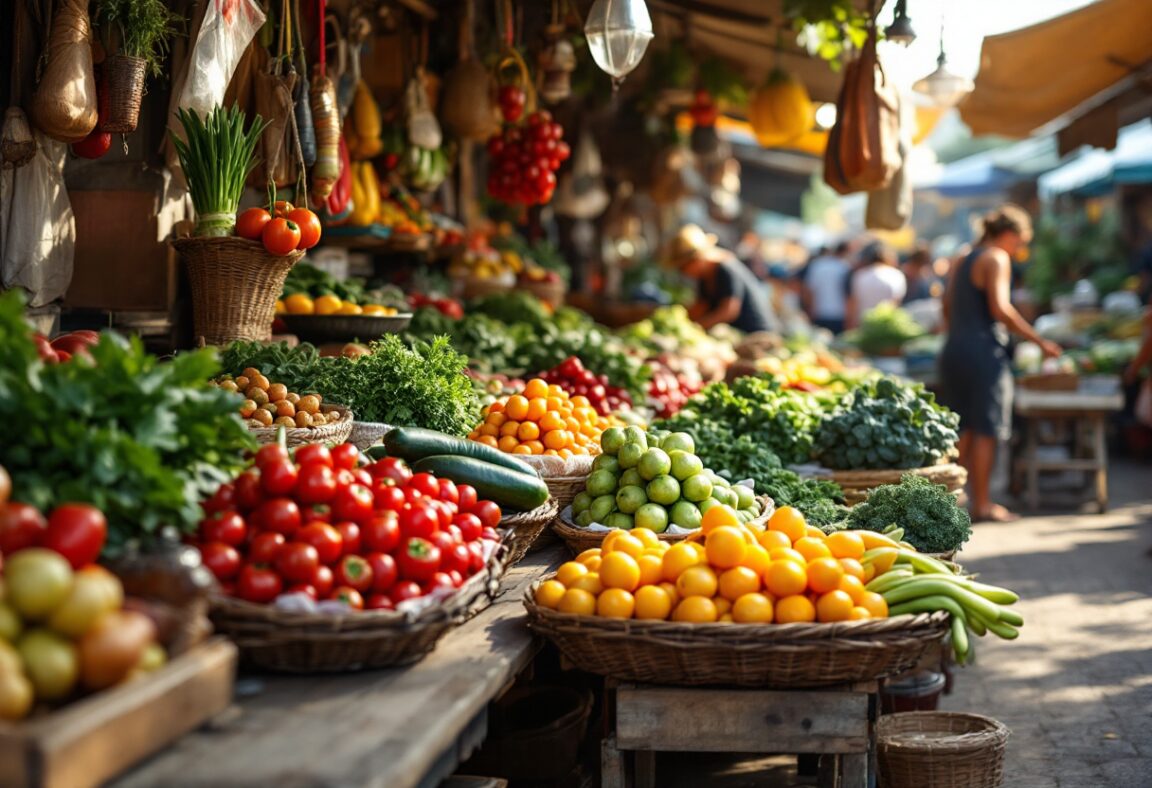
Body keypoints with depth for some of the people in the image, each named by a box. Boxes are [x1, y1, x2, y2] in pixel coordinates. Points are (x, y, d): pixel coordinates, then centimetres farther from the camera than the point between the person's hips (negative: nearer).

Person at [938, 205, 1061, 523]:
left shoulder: (962, 262, 19)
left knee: (962, 430, 12)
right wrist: (1039, 340, -15)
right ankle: (982, 504, -1)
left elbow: (947, 308, 20)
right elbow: (1000, 308, -18)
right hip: (984, 350, -8)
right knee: (985, 430, -3)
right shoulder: (996, 258, -6)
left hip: (954, 349, 8)